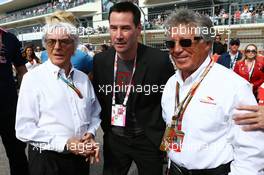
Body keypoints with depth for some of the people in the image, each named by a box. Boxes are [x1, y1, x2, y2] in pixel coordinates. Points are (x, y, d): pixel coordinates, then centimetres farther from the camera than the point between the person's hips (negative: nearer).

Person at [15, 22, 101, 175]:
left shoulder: (83, 78, 4)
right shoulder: (33, 78, -10)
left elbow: (95, 113, 12)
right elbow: (24, 128, -14)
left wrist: (90, 134, -7)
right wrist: (64, 143, -19)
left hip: (81, 156, 5)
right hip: (46, 159, -4)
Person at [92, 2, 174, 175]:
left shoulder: (159, 60, -19)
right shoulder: (100, 60, -8)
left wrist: (164, 137, -4)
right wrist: (106, 125, 7)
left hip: (148, 140, -2)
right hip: (113, 139, 3)